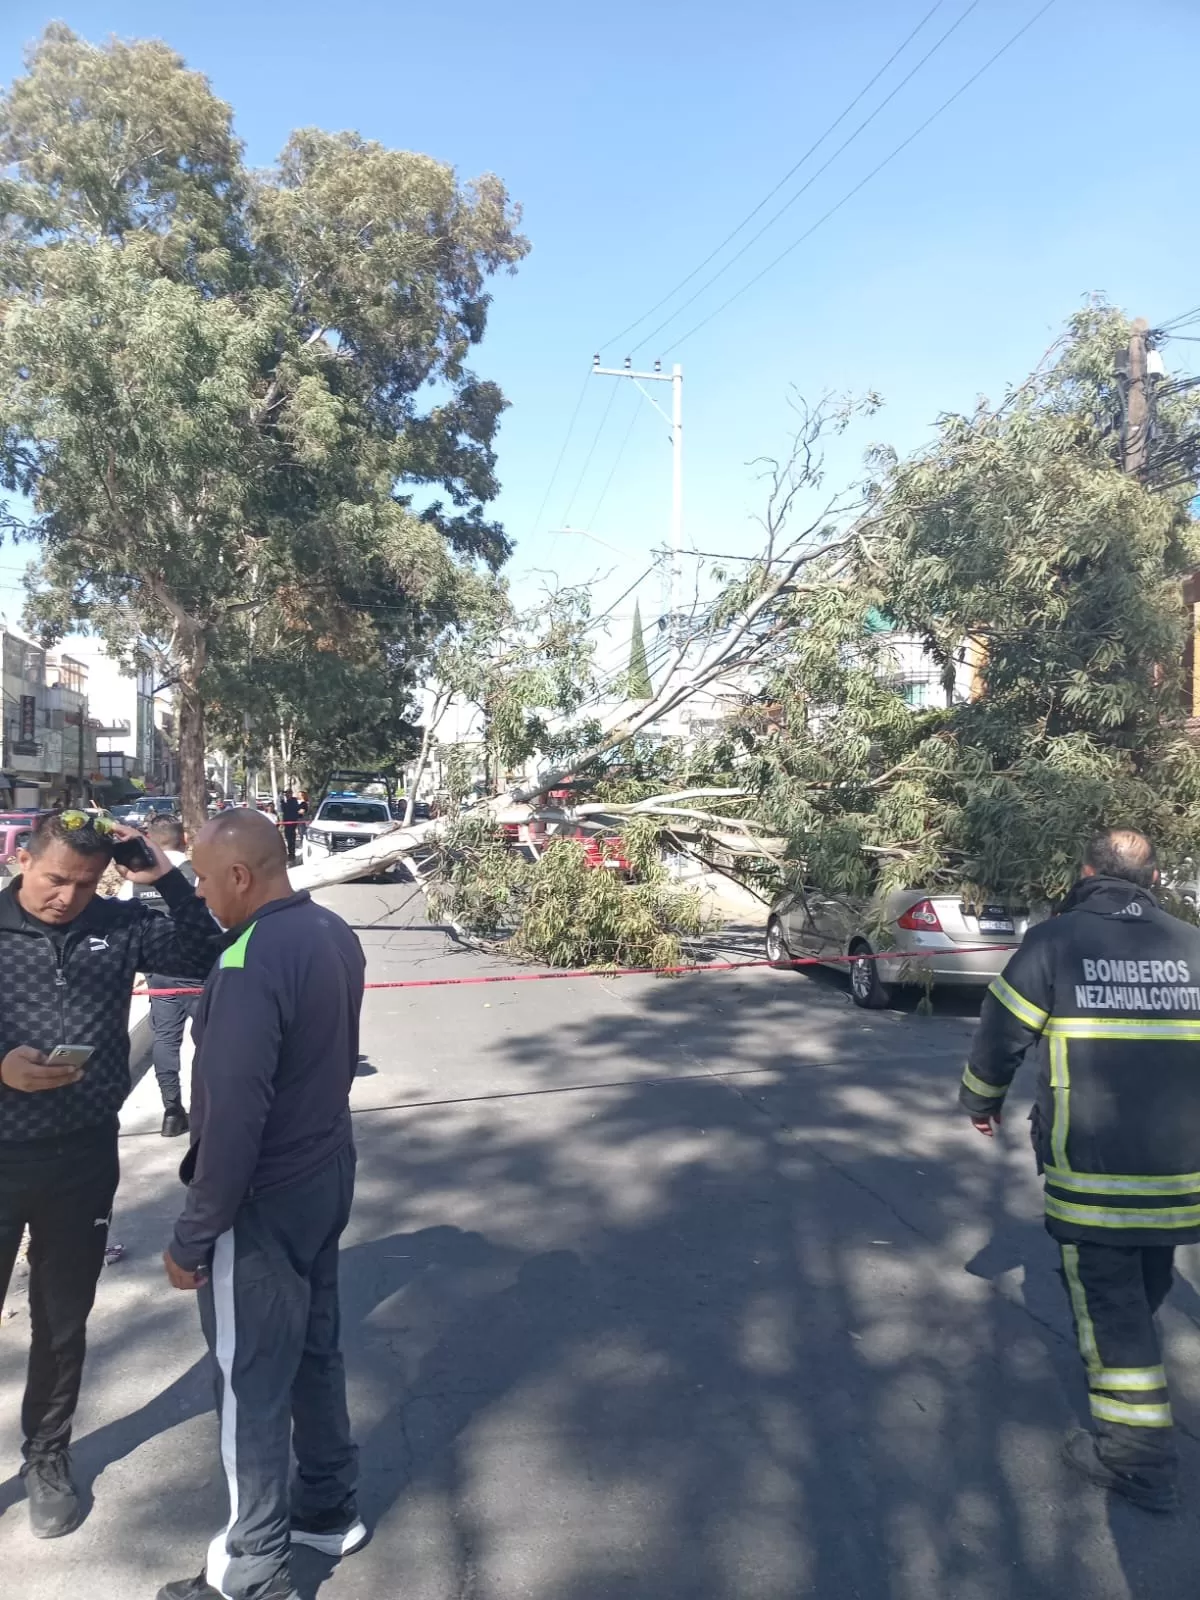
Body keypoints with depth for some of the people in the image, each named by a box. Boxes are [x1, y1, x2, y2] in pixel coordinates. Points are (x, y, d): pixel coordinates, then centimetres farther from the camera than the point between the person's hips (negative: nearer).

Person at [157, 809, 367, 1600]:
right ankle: (329, 1507, 41)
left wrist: (192, 1237, -16)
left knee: (253, 1384, 9)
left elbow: (233, 1116, -27)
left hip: (265, 1201, -8)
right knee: (315, 1349, 23)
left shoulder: (252, 962, -28)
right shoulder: (333, 933, 1)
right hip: (328, 1173, 9)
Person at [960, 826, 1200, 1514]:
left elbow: (999, 1037, -4)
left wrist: (981, 1102, 14)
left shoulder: (1053, 942, -9)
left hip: (1093, 1168, -5)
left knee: (1108, 1299, 7)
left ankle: (1138, 1459, 11)